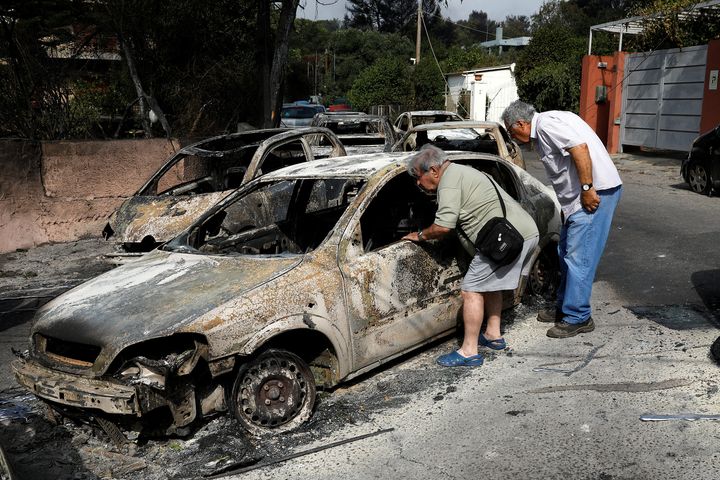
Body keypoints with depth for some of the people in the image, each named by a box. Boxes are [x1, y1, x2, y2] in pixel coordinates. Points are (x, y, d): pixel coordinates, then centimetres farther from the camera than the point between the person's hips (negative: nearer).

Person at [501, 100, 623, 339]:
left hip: (596, 192, -11)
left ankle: (578, 318, 3)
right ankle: (564, 307, 29)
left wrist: (587, 188, -24)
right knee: (566, 253, 17)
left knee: (577, 257, -7)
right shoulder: (541, 134, 20)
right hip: (578, 197, 11)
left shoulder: (546, 123, -12)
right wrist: (566, 206, 22)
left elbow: (579, 146, -25)